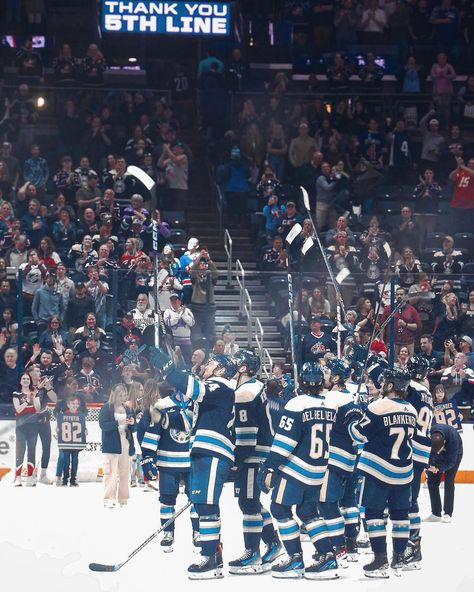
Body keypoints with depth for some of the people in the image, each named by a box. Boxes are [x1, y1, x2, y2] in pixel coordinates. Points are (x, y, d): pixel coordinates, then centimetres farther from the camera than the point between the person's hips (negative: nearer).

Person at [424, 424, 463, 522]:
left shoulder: (453, 437, -42)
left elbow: (451, 461, -30)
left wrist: (439, 468, -43)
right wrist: (430, 466, -25)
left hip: (454, 454, -3)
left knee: (448, 482, -14)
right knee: (432, 481, -2)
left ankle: (448, 514, -8)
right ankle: (436, 514, 5)